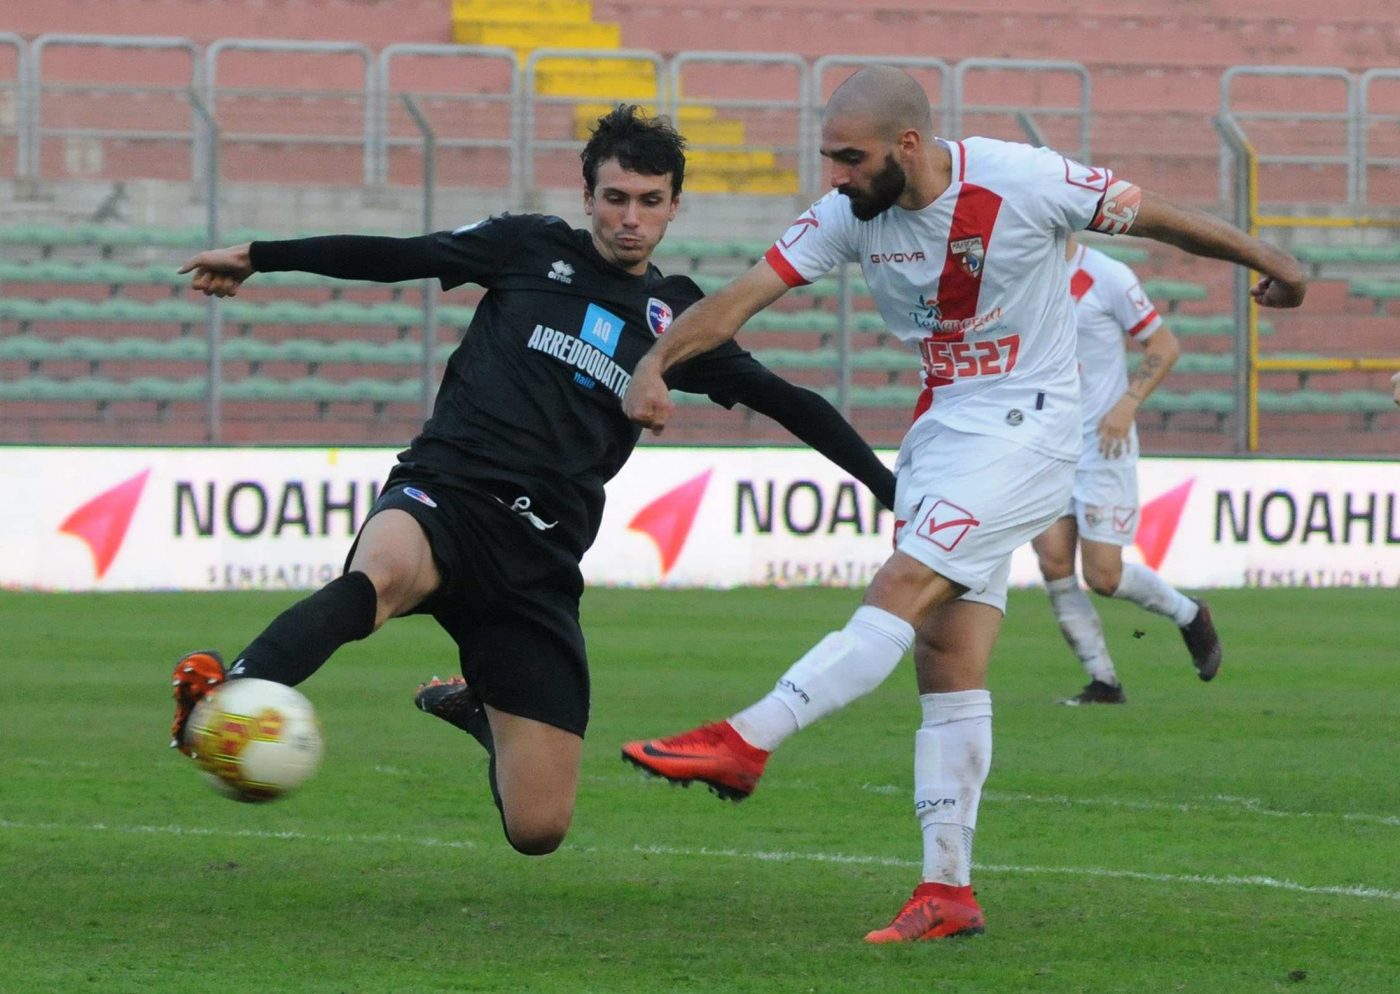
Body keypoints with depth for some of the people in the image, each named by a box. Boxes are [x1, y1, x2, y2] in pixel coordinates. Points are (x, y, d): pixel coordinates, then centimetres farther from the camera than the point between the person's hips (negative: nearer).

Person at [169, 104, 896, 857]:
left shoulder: (677, 319, 16)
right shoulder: (532, 250, 11)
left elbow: (786, 403, 19)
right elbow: (392, 257, 15)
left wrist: (887, 484, 14)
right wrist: (257, 257, 15)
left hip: (538, 560, 3)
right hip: (445, 497, -3)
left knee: (538, 829, -2)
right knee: (378, 576, -43)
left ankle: (474, 707, 31)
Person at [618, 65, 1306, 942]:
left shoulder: (1023, 182, -16)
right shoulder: (851, 215, -2)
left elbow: (1155, 215, -3)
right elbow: (745, 295, -7)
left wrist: (1268, 262, 10)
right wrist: (656, 362, -23)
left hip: (1023, 431, -6)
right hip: (940, 433, 6)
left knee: (900, 593, -21)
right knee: (948, 665, 2)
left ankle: (745, 743, -25)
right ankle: (948, 893, 3)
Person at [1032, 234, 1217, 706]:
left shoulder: (1107, 277, -10)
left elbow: (1164, 345, -5)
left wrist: (1126, 404, -16)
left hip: (1102, 442, -5)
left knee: (1103, 575, -7)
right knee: (1053, 562, -7)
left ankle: (1189, 615, 22)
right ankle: (1103, 681, 5)